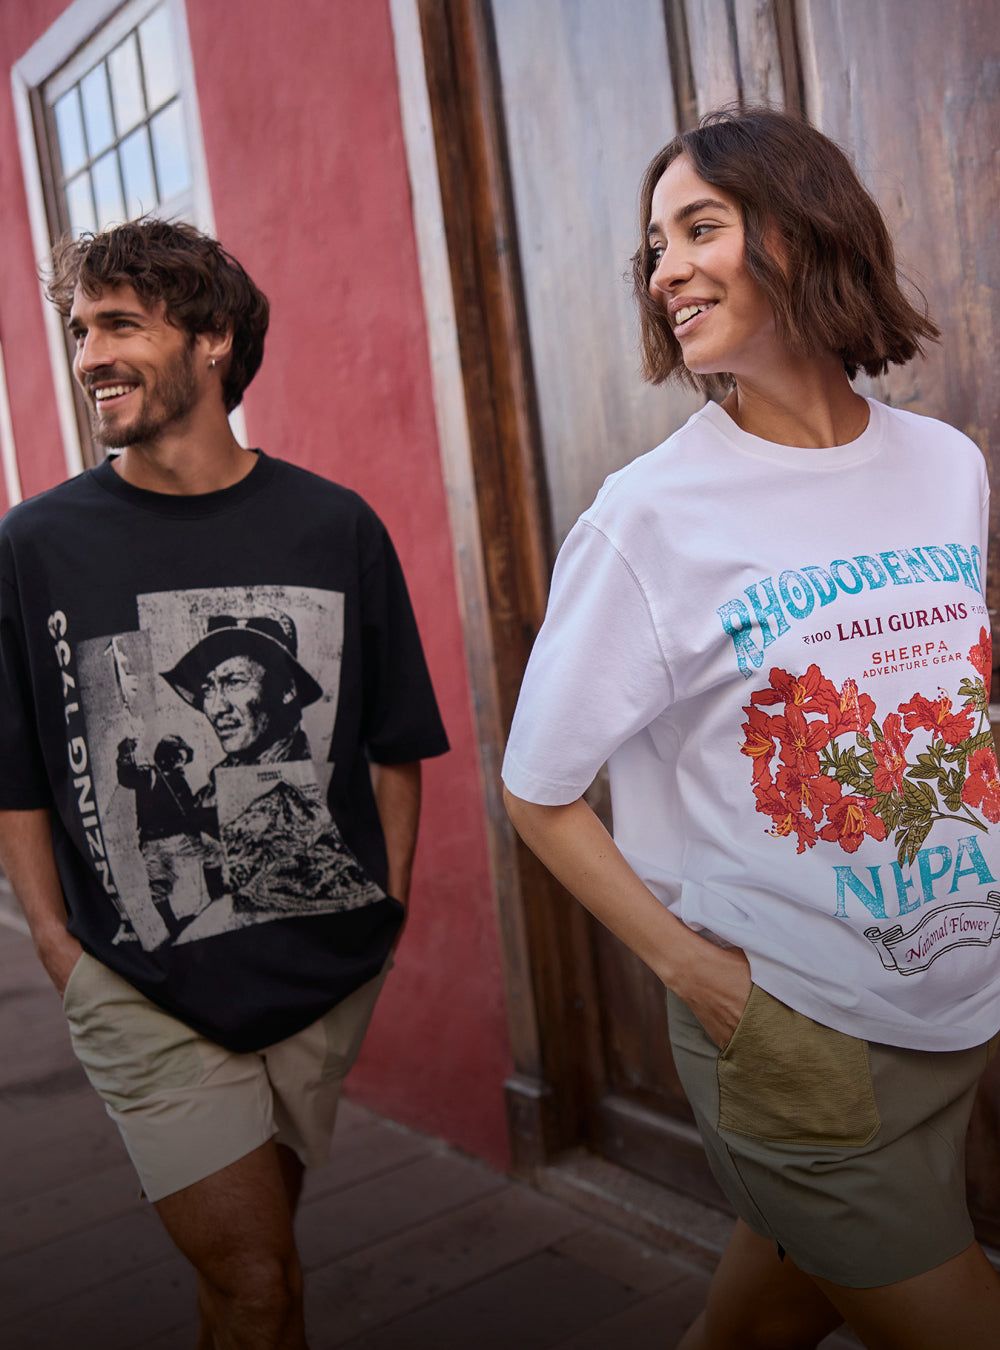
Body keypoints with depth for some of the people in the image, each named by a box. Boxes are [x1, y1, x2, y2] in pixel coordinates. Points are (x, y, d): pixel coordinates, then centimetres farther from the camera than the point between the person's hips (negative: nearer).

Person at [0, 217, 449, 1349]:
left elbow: (394, 743, 7)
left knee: (248, 1253, 15)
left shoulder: (334, 527, 1)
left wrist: (388, 907, 3)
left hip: (326, 970, 2)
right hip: (142, 992, -2)